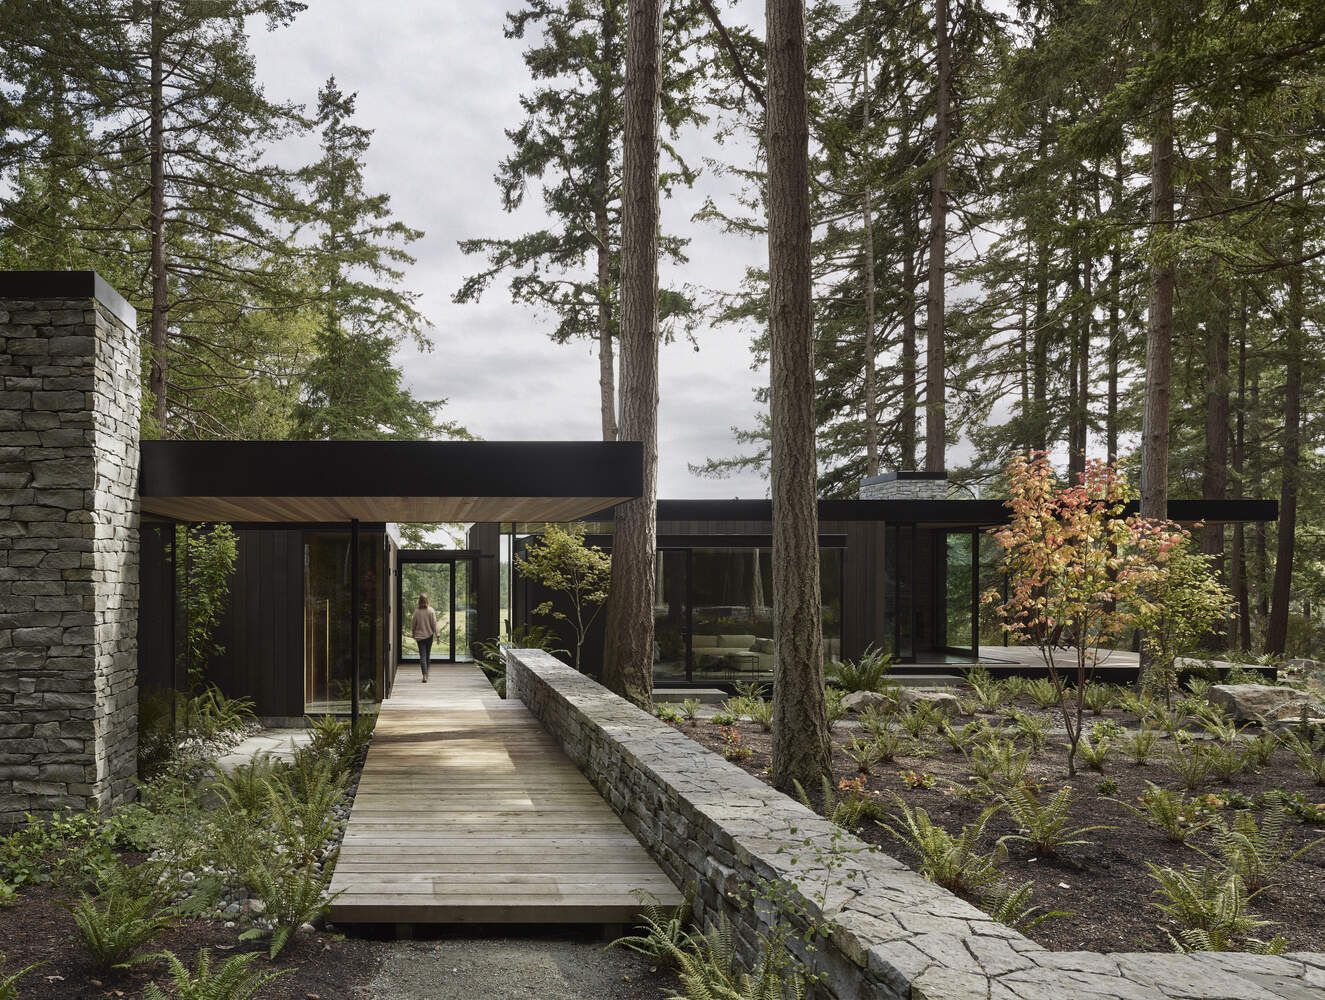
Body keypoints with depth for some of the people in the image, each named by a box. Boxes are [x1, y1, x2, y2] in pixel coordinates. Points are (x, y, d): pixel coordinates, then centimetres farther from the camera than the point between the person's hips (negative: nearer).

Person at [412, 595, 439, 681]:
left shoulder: (416, 611, -7)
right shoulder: (431, 611, -8)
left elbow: (414, 624, 1)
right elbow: (434, 624, -8)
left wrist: (414, 635, 15)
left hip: (419, 636, -1)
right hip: (429, 635, 1)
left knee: (422, 656, -2)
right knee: (427, 655, 17)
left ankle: (425, 675, -16)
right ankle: (426, 673, 31)